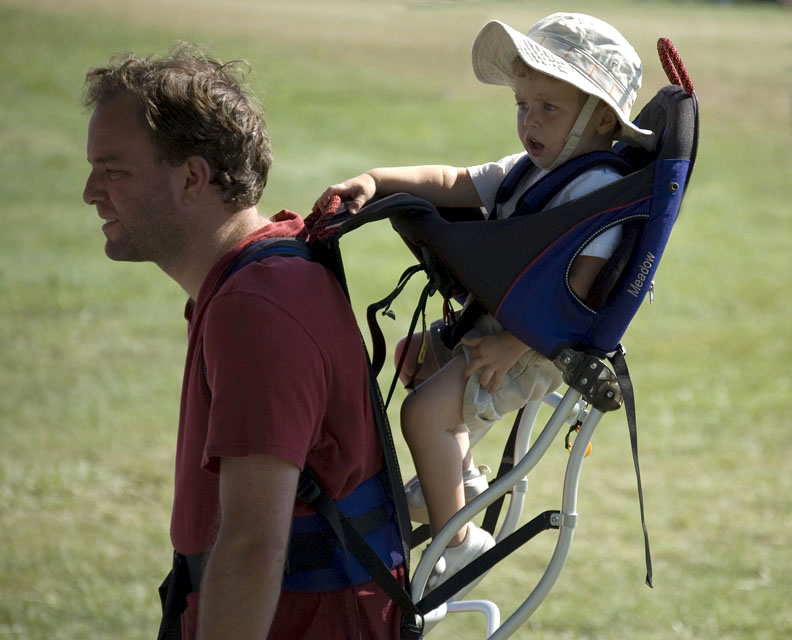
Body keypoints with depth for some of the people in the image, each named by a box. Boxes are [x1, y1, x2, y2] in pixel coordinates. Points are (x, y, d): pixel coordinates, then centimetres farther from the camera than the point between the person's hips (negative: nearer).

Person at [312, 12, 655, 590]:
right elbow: (452, 184, 8)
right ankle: (461, 474, 44)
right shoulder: (528, 170, 10)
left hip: (536, 348, -11)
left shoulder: (599, 188, -21)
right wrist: (375, 180, -8)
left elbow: (574, 287, -27)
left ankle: (455, 539, -13)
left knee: (425, 410, -25)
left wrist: (512, 345, -29)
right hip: (492, 323, 11)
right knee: (417, 356, 33)